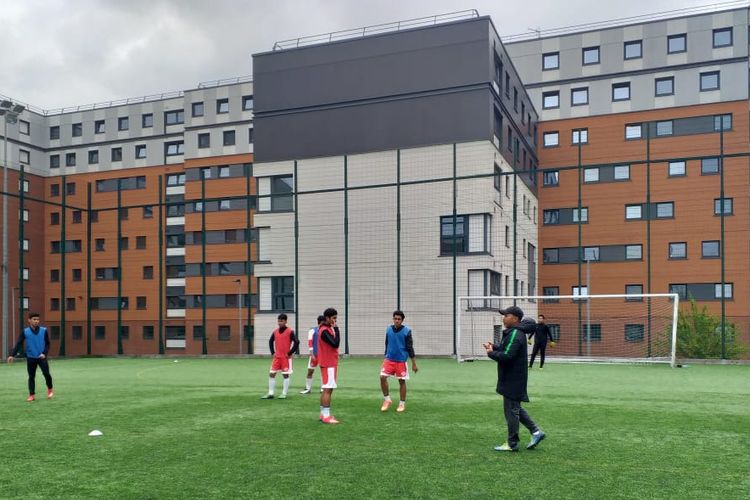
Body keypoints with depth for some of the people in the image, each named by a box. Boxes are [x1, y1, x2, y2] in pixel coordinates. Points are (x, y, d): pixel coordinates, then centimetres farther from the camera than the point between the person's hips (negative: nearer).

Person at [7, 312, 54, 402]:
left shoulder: (44, 330, -2)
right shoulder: (25, 331, -2)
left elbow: (47, 344, 3)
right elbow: (18, 344, -2)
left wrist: (44, 353, -12)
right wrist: (12, 355, -12)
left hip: (42, 357, -1)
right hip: (31, 358, 1)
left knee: (46, 374, -6)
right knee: (31, 377, 5)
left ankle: (50, 389, 18)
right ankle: (32, 395, 14)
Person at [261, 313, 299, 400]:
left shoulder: (290, 331, -9)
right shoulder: (275, 332, 7)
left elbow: (296, 342, -15)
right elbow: (270, 341, 21)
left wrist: (290, 353, -14)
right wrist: (273, 352, 10)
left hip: (286, 357, -5)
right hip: (277, 357, 5)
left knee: (285, 375, 1)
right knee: (271, 374, 2)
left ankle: (284, 394, 9)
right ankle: (270, 393, 10)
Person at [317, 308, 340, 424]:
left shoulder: (327, 329, 14)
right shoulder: (325, 331, -17)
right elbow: (335, 344, -24)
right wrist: (336, 329, -19)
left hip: (329, 363, 10)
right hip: (328, 364, -10)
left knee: (326, 389, 13)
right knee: (328, 389, -9)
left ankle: (323, 414, 18)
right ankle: (326, 416, -8)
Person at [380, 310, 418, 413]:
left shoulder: (407, 331, -7)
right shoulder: (388, 329, 4)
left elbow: (410, 348, -5)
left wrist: (414, 364, -5)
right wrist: (386, 357, 19)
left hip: (401, 360, -3)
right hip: (389, 359, 3)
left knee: (402, 381, 4)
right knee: (383, 377, -9)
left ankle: (402, 404, 18)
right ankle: (387, 399, 9)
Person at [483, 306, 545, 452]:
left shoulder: (515, 335, -21)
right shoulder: (512, 332, 12)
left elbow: (507, 356, -27)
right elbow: (505, 348, 21)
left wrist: (491, 353, -13)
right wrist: (493, 347, 4)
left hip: (513, 379, -10)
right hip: (512, 378, 10)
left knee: (511, 410, -1)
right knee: (515, 408, 18)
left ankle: (512, 444, 9)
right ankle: (536, 431, 22)